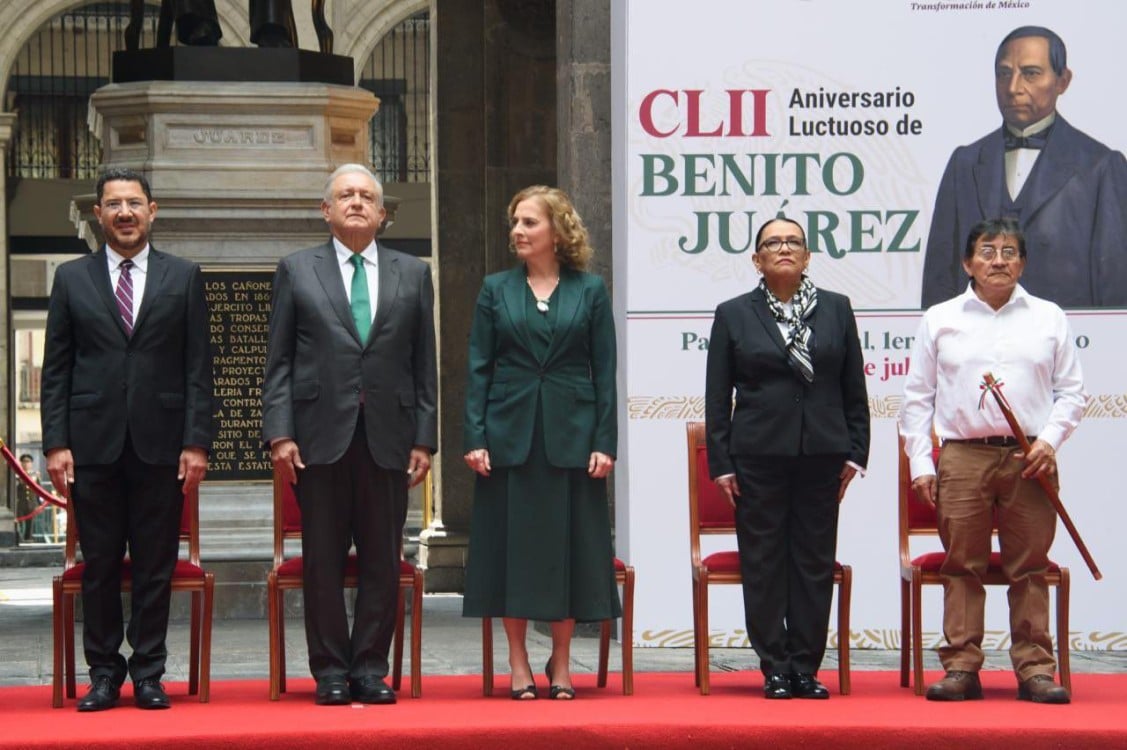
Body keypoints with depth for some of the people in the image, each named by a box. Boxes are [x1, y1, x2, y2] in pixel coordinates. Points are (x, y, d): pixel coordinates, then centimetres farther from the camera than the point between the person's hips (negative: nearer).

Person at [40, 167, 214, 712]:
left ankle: (148, 673, 11)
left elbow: (198, 367, 4)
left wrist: (196, 441, -4)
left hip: (160, 442, 0)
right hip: (93, 442, 0)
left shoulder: (183, 277, 8)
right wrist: (56, 443, -3)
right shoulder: (72, 278, 8)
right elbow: (55, 369, 6)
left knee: (156, 566, 3)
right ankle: (104, 673, 13)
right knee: (99, 566, 4)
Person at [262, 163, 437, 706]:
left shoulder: (413, 275, 12)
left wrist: (424, 438, 3)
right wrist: (279, 433, -6)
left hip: (388, 437, 1)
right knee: (323, 560, 2)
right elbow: (278, 361, 4)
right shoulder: (296, 271, 8)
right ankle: (331, 671, 9)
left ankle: (370, 668, 11)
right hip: (321, 437, -1)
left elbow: (424, 364, 10)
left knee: (382, 560, 3)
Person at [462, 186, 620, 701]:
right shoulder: (497, 290, 6)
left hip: (571, 436, 0)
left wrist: (605, 442, -5)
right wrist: (474, 438, -5)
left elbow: (605, 370, 3)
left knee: (569, 543, 3)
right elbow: (479, 367, 4)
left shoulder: (589, 291, 4)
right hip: (510, 435, 0)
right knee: (512, 543, 2)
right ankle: (518, 664, 10)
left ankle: (561, 664, 14)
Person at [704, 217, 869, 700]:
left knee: (815, 562, 3)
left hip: (821, 456, 1)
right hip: (758, 458, -1)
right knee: (762, 564, 0)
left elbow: (854, 389, 10)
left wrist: (855, 452, 3)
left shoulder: (836, 310, 10)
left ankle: (807, 666, 11)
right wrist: (721, 463, -2)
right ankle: (775, 668, 7)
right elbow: (717, 398, 5)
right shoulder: (733, 315, 6)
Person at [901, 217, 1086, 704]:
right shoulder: (940, 320, 10)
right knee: (962, 567, 0)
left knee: (1030, 568, 1)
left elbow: (1071, 391, 10)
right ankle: (961, 667, 4)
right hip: (963, 457, 0)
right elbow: (917, 398, 10)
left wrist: (1050, 441, -5)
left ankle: (1034, 668, 5)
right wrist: (920, 463, 2)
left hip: (1030, 459, 0)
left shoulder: (1048, 318, 11)